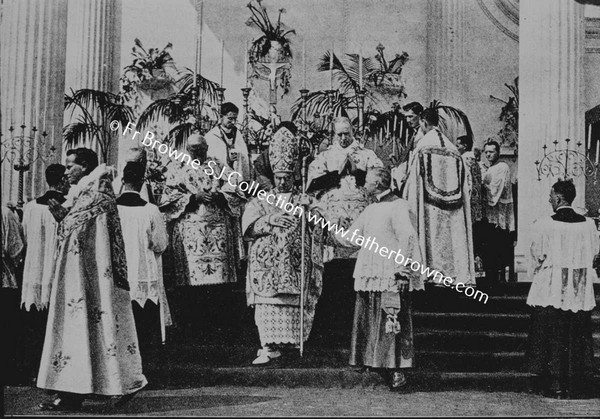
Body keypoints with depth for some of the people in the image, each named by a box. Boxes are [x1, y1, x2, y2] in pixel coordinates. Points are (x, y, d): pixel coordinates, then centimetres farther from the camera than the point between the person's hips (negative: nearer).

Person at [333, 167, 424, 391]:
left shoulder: (398, 207, -8)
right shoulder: (370, 210, 18)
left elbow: (408, 237, -18)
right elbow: (352, 237, 26)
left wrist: (402, 268, -21)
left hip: (390, 276, -8)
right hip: (368, 274, 8)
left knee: (391, 324, -7)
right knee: (366, 322, 9)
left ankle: (397, 371, -1)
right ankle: (370, 363, 19)